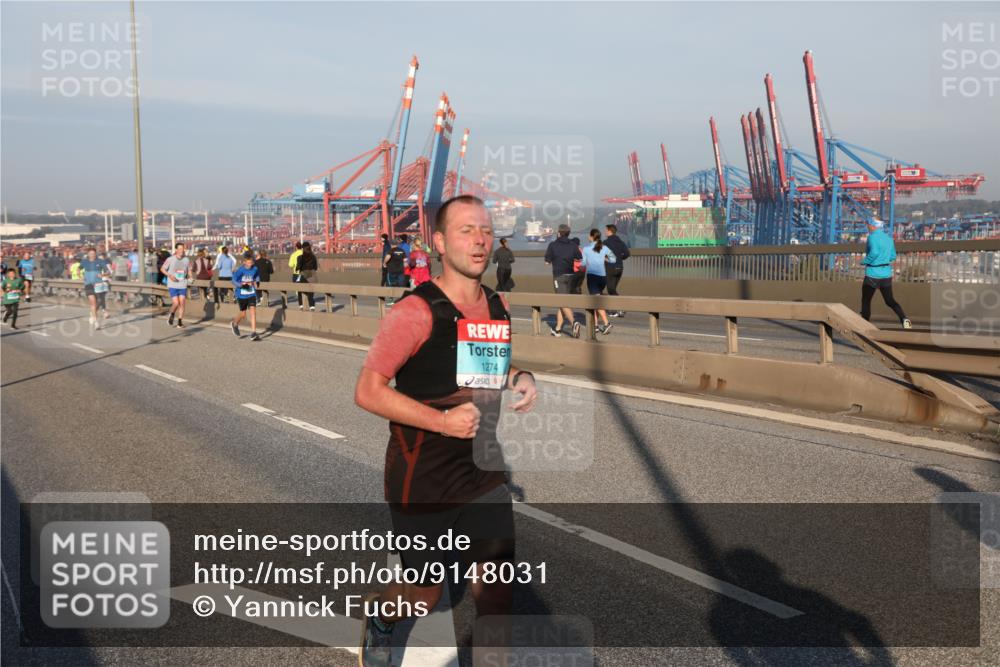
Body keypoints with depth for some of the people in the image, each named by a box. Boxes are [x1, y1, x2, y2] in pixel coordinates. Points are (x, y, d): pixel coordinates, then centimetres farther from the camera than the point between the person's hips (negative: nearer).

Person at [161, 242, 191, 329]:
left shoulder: (187, 260, 3)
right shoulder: (170, 259, -5)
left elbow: (189, 270, 16)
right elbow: (162, 269, 3)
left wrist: (189, 275, -5)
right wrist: (170, 275, -12)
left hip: (183, 285, 3)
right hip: (173, 285, -3)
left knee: (182, 303, -2)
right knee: (176, 303, -10)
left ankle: (180, 322, 9)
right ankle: (171, 316, 20)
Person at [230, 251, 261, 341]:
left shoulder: (255, 269, -4)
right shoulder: (240, 270, -15)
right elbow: (233, 280, -14)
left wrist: (257, 282, -1)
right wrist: (241, 285, -30)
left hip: (252, 294, 2)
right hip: (242, 295, -2)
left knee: (253, 310, -14)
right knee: (243, 313, 11)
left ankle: (253, 333, -13)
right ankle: (235, 324, 46)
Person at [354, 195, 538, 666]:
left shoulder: (499, 306, 3)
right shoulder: (416, 311, -17)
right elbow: (367, 392, -18)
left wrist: (520, 379, -1)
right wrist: (442, 420, -26)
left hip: (484, 473, 5)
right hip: (422, 481, -5)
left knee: (497, 588, 2)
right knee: (424, 596, 12)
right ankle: (377, 616, 46)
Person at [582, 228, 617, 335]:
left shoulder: (586, 249, -3)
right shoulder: (604, 248, 5)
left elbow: (583, 263, -1)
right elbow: (613, 259, -1)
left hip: (592, 276, -4)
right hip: (603, 276, 4)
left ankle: (606, 323, -24)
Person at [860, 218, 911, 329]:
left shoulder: (872, 237, -12)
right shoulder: (889, 238, 9)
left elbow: (874, 252, -28)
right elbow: (893, 257, 13)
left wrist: (865, 261, -14)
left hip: (872, 274, -6)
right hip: (886, 274, 6)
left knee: (866, 301, 10)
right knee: (890, 301, 10)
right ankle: (904, 319, -12)